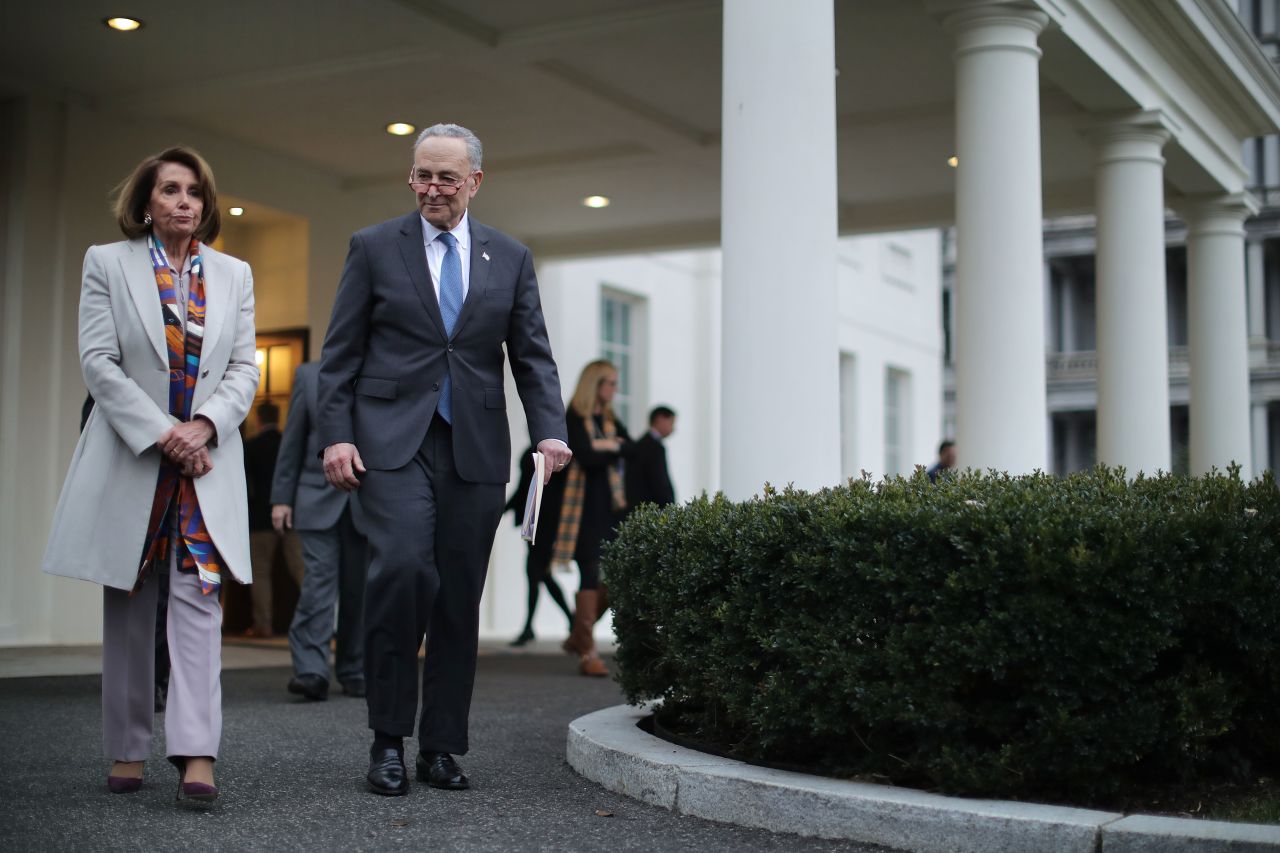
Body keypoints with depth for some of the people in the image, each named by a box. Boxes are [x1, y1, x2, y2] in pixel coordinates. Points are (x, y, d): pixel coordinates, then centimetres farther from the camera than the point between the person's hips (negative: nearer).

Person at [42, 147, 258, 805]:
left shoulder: (234, 274, 13)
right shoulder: (108, 263, 5)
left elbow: (244, 369, 8)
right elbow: (98, 361, -3)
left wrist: (204, 425, -11)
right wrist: (160, 433, -12)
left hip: (207, 461, 1)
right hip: (130, 457, -1)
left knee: (199, 599, -10)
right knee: (128, 607, 5)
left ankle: (196, 754, -15)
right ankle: (127, 750, 14)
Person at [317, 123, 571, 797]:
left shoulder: (510, 258, 12)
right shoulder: (373, 247, 7)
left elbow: (532, 355, 10)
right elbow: (340, 353, 5)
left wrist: (549, 431, -6)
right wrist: (335, 434, -7)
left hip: (475, 449, 3)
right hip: (392, 439, -2)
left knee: (460, 595, 3)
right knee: (402, 569, -20)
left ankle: (441, 746, 15)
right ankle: (389, 739, -6)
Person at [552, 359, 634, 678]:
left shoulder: (610, 420, 18)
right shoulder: (575, 418, -4)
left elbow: (630, 448, 2)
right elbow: (586, 457, -16)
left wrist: (605, 446, -10)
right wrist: (613, 449, -2)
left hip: (611, 504, 7)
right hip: (586, 505, -7)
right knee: (590, 574, -11)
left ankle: (578, 637, 19)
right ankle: (587, 653, -9)